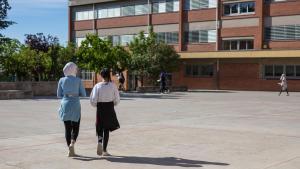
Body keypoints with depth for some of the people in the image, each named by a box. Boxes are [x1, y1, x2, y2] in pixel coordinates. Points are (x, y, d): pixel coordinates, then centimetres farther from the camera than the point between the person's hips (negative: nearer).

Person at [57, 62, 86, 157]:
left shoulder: (62, 80, 2)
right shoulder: (78, 80, -4)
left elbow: (59, 95, 6)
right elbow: (83, 94, -1)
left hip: (65, 105, 2)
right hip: (75, 105, -2)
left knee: (67, 128, 8)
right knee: (75, 127, 10)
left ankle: (71, 151, 7)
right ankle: (72, 143, -16)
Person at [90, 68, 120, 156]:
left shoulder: (97, 86, -5)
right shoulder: (113, 86, -5)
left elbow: (93, 100, -7)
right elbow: (117, 100, 0)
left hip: (100, 110, 0)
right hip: (110, 109, 0)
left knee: (100, 128, 16)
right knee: (106, 129, 10)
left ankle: (100, 141, -14)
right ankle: (104, 150, 10)